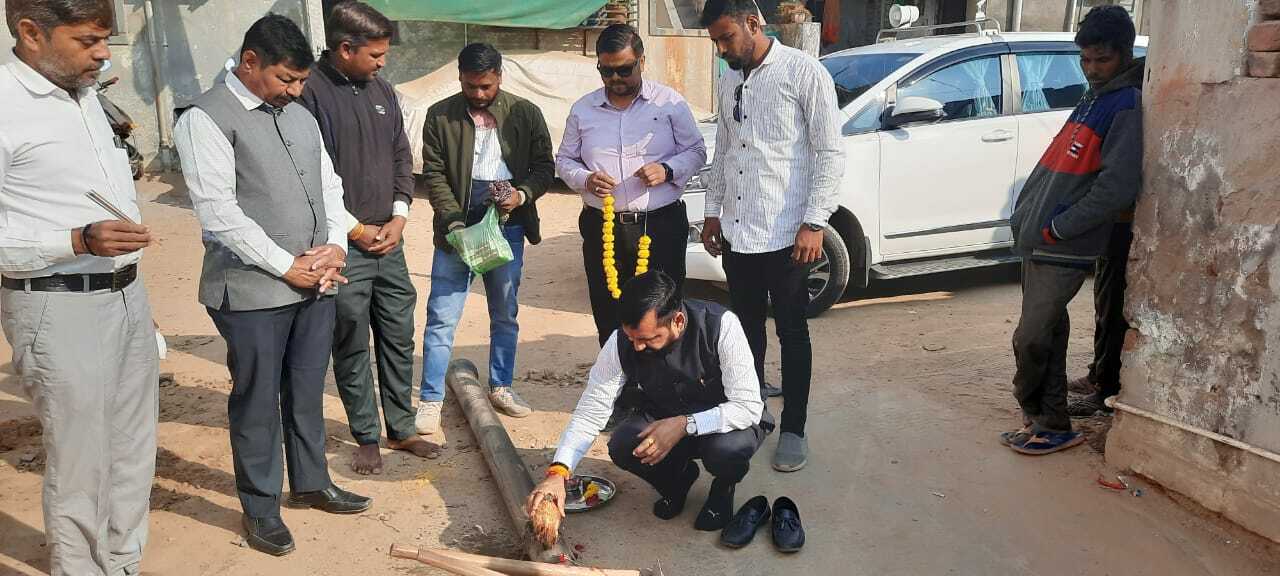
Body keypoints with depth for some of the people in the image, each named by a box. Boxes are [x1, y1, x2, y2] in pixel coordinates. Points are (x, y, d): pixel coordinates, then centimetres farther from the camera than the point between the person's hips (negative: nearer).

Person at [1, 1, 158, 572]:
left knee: (133, 453, 16)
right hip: (62, 309, -8)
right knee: (80, 466, 3)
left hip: (127, 295, 8)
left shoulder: (85, 93, 10)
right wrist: (79, 240, -27)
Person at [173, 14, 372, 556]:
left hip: (316, 284, 6)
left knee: (307, 392, 18)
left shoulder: (300, 115, 13)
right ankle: (260, 507, 23)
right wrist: (287, 266, -14)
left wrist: (336, 246, -2)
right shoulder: (206, 119, -9)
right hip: (253, 292, -6)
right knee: (257, 401, 6)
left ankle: (311, 483, 35)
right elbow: (218, 212, -15)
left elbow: (329, 186, 16)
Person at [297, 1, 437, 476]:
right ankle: (366, 437, 19)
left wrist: (399, 217, 3)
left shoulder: (381, 89, 9)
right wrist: (355, 230, -10)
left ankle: (401, 429, 26)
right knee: (352, 346, 5)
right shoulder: (311, 92, -11)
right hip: (343, 247, -6)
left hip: (388, 240, 6)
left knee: (399, 338, 12)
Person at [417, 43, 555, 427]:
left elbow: (544, 167, 4)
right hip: (457, 225, -1)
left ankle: (500, 387, 30)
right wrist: (454, 223, -16)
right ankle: (431, 400, 6)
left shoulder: (525, 114, 1)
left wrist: (522, 195, -15)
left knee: (506, 314, 13)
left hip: (508, 225, 2)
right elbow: (434, 174, -4)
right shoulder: (440, 116, -1)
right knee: (441, 316, -2)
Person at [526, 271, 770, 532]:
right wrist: (557, 472, -30)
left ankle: (723, 487, 3)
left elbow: (749, 407, -28)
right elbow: (590, 412, -17)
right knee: (622, 446, -26)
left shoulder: (721, 326, -30)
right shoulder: (621, 343, -21)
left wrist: (685, 425, -37)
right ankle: (676, 477, 8)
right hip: (664, 420, 3)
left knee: (727, 449, -36)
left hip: (725, 420, -3)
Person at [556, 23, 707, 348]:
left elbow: (697, 152, 7)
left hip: (661, 227, -2)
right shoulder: (582, 109, 9)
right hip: (601, 230, 2)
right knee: (609, 324, 8)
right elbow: (564, 160, 15)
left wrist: (668, 171, -14)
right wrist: (585, 179, -7)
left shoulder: (670, 102, 2)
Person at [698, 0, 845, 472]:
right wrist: (713, 211, 15)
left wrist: (814, 223, -16)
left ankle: (793, 430, 19)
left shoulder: (804, 72, -9)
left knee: (792, 333, 6)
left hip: (785, 234, -6)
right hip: (736, 232, 6)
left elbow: (830, 153, -11)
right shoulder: (729, 82, 11)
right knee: (747, 328, 16)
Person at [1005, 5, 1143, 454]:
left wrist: (1058, 227, -15)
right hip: (1039, 243, 8)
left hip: (1065, 251, -8)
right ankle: (1051, 426, 23)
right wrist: (1024, 215, 12)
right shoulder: (1093, 100, 16)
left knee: (1031, 340, -4)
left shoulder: (1127, 106, -12)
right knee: (1048, 337, 13)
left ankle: (1042, 422, 16)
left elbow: (1117, 187, -20)